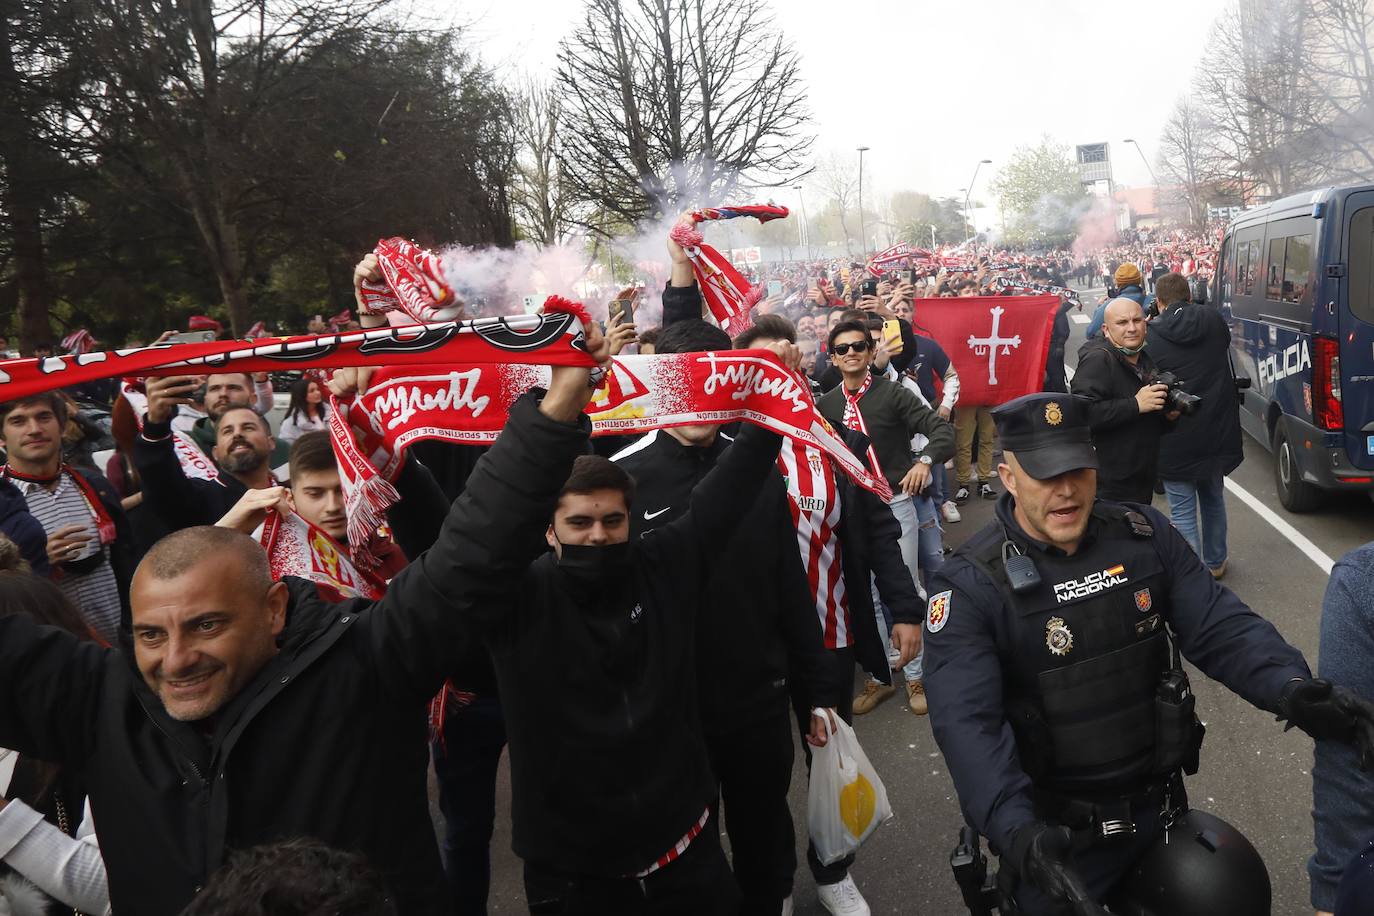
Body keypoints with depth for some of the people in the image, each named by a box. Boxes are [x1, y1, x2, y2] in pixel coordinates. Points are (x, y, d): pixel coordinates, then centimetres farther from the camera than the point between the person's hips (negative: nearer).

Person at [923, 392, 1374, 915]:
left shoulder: (1144, 536, -3)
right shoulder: (970, 587, -18)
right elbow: (967, 722, -28)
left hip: (1158, 811, 5)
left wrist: (1290, 688, -26)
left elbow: (1221, 626, -6)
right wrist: (1018, 830, -41)